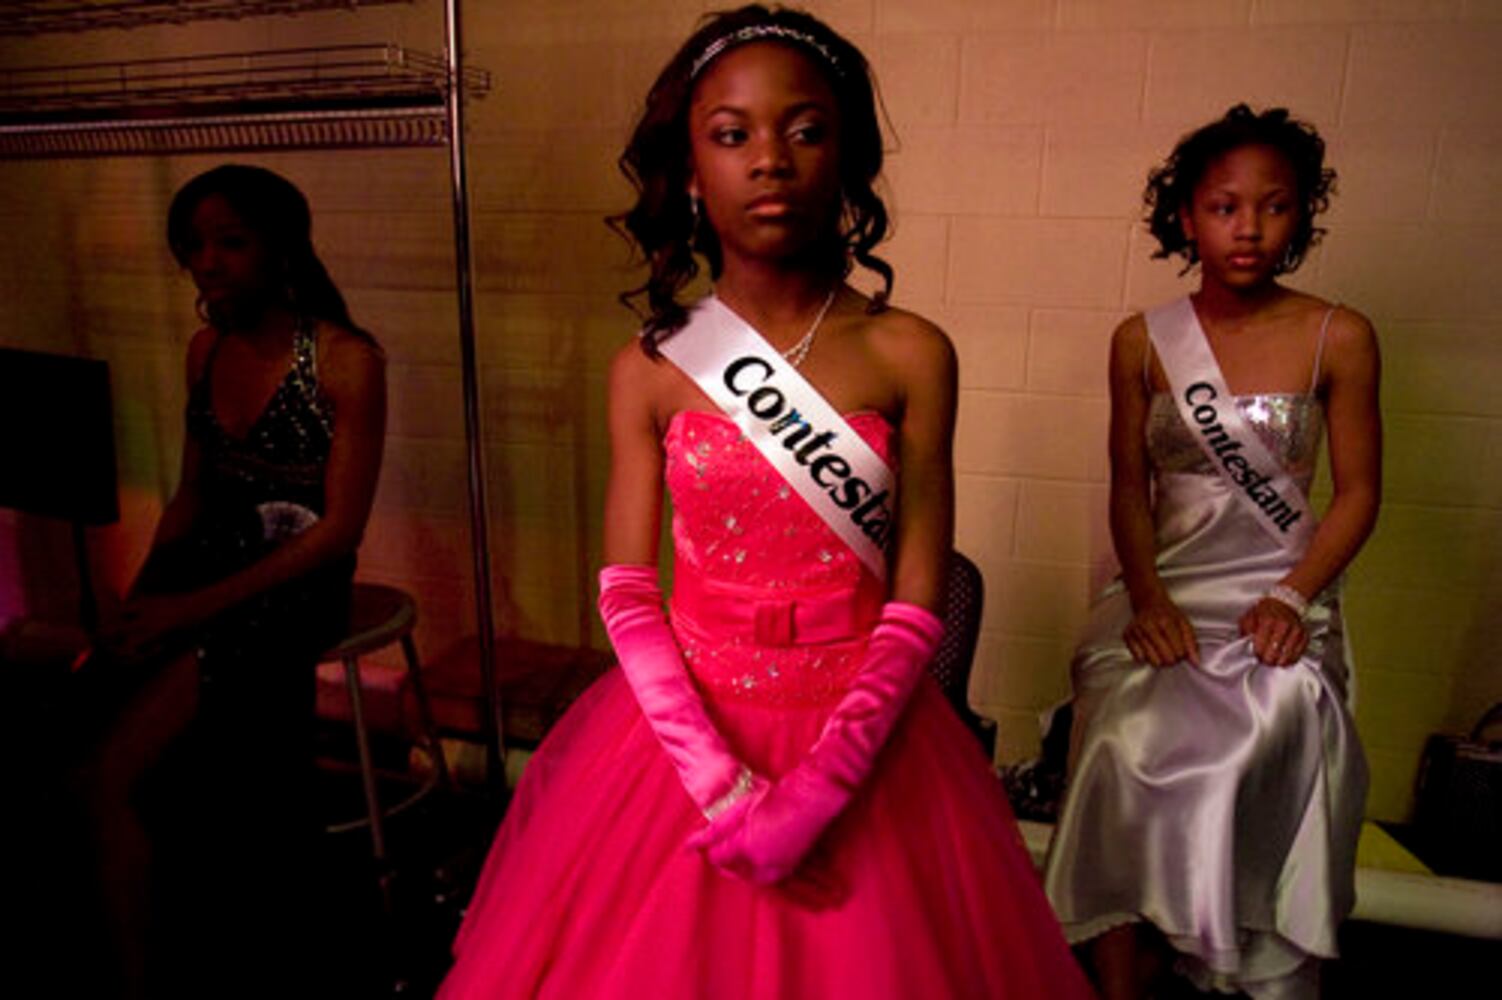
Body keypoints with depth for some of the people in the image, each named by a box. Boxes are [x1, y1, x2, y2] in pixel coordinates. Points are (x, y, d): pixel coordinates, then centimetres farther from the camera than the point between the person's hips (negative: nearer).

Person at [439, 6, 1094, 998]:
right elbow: (628, 595, -5)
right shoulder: (651, 368, -3)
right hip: (688, 731, 1)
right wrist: (725, 792, -14)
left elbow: (917, 604, -8)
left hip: (862, 738, 0)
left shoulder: (911, 356, -6)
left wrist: (814, 795, -15)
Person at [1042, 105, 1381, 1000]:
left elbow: (1359, 490, 4)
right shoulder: (1142, 342, 5)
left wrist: (1294, 596, -10)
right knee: (1128, 741, -22)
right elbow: (1129, 484, 5)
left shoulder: (1340, 338, 3)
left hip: (1279, 598, 0)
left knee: (1261, 740, -26)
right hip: (1165, 592, 1)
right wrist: (1147, 598, -9)